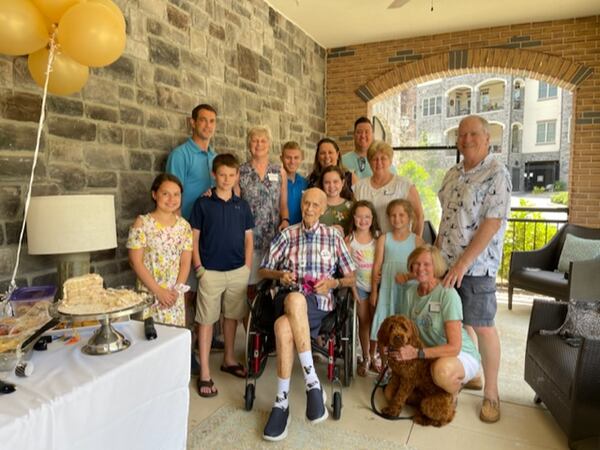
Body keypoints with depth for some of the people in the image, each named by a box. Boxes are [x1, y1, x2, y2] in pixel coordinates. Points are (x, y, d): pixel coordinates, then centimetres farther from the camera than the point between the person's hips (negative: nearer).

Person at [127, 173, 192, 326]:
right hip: (149, 294, -3)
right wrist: (158, 291, -13)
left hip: (175, 296, 4)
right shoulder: (142, 223, -7)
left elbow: (185, 262, 3)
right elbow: (135, 262, -10)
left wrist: (177, 290, -9)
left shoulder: (184, 226, 5)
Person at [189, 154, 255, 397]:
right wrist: (199, 268, -7)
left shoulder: (242, 205, 6)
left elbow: (248, 239, 9)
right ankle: (204, 373, 11)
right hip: (211, 272, -3)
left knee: (232, 316, 15)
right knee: (206, 320, 2)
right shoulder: (203, 203, -2)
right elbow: (194, 238, -1)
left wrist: (247, 268, 3)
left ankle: (229, 359, 33)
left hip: (238, 271, 3)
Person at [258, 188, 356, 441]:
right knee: (295, 299, -38)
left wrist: (333, 282, -5)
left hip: (318, 303, -1)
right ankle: (312, 382, -31)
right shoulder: (287, 235, 15)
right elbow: (263, 270, 16)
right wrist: (279, 274, -5)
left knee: (284, 326, -35)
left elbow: (351, 277, 15)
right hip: (288, 300, 1)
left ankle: (282, 402, -23)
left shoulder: (334, 237, 14)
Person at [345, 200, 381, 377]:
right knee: (363, 321, 8)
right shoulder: (349, 239, -5)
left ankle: (373, 355, 26)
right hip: (360, 285, 0)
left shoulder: (378, 236, -5)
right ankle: (365, 358, 23)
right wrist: (352, 288, -9)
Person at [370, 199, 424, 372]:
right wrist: (374, 290, 3)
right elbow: (377, 265, 4)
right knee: (385, 321, 4)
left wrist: (408, 276, -19)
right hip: (387, 287, 1)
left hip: (409, 288, -1)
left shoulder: (416, 240, 2)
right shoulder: (384, 238, 5)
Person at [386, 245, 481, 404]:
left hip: (461, 355, -6)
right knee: (391, 393, -3)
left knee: (442, 369, -40)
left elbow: (454, 347, -25)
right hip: (429, 356, 6)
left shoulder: (447, 294, -22)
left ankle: (454, 393, -4)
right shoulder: (410, 292, -3)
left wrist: (417, 353, -34)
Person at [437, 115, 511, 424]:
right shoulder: (453, 174, 11)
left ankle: (491, 393, 18)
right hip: (447, 262, 7)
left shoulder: (496, 174, -12)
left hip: (476, 265, -7)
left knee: (482, 327, 2)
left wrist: (463, 262, -20)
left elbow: (492, 223, -18)